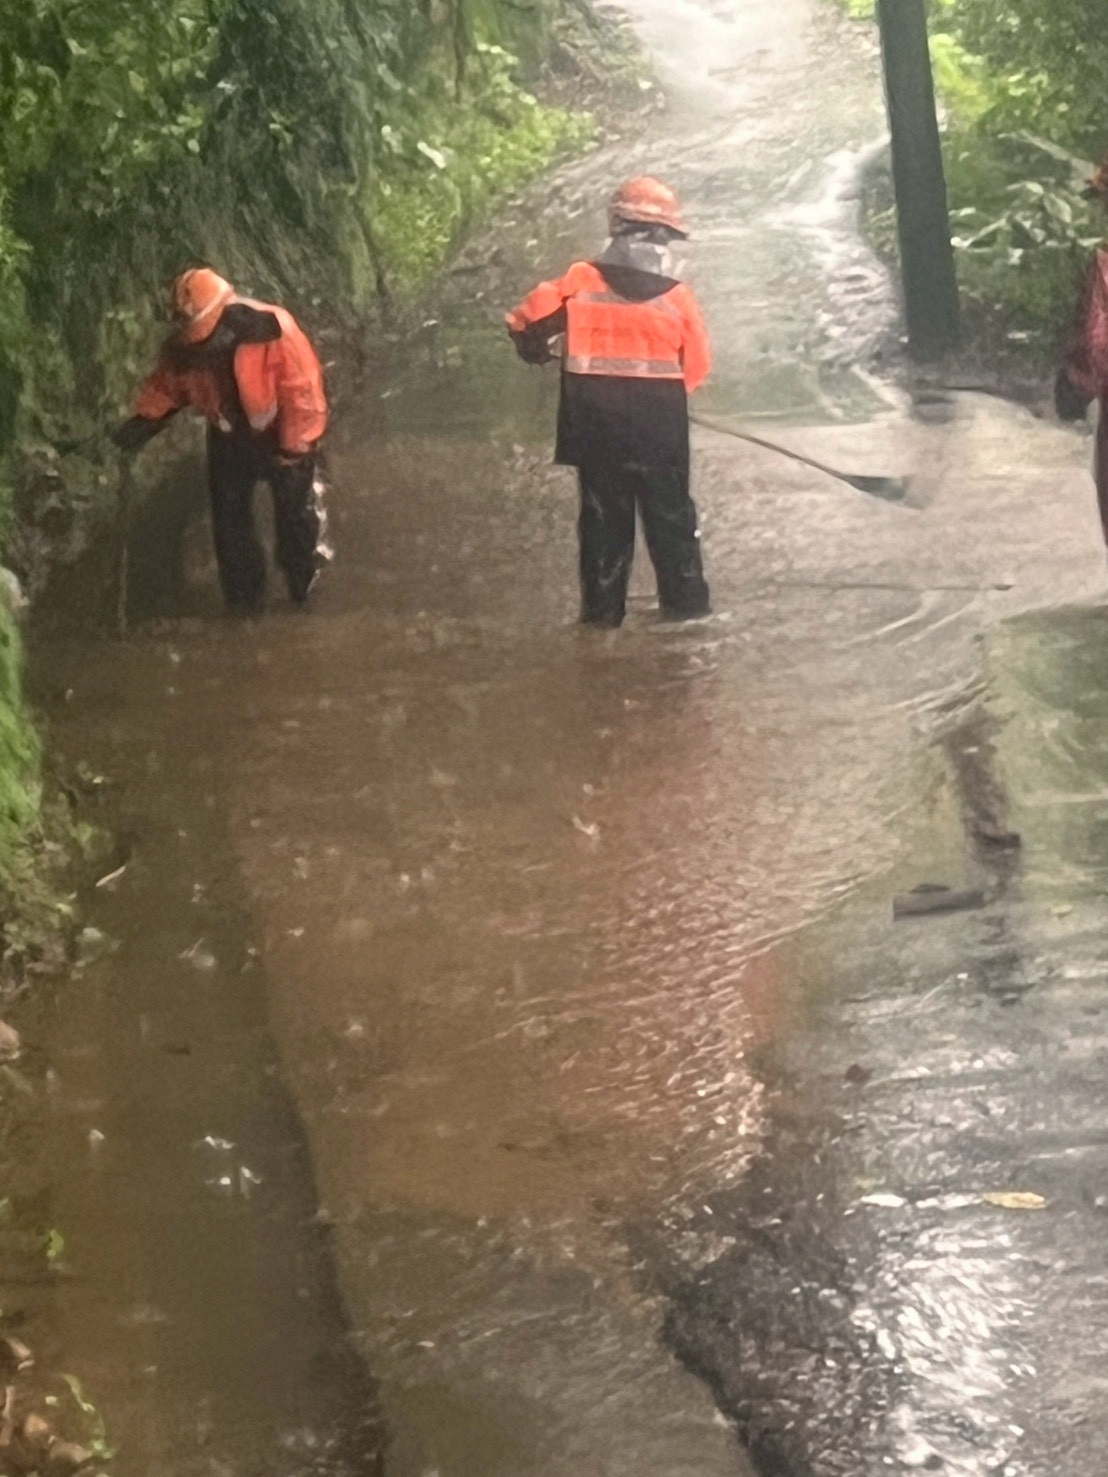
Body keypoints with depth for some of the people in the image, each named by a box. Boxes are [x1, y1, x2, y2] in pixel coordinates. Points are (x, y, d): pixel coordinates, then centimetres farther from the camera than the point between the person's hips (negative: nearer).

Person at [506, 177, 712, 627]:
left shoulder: (581, 282, -6)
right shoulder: (676, 297, -5)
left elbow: (527, 320, -9)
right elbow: (696, 368, 1)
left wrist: (536, 351, 12)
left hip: (596, 421, 1)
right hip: (660, 427, -1)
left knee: (603, 512, 9)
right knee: (670, 512, 11)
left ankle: (603, 607, 8)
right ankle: (684, 599, 12)